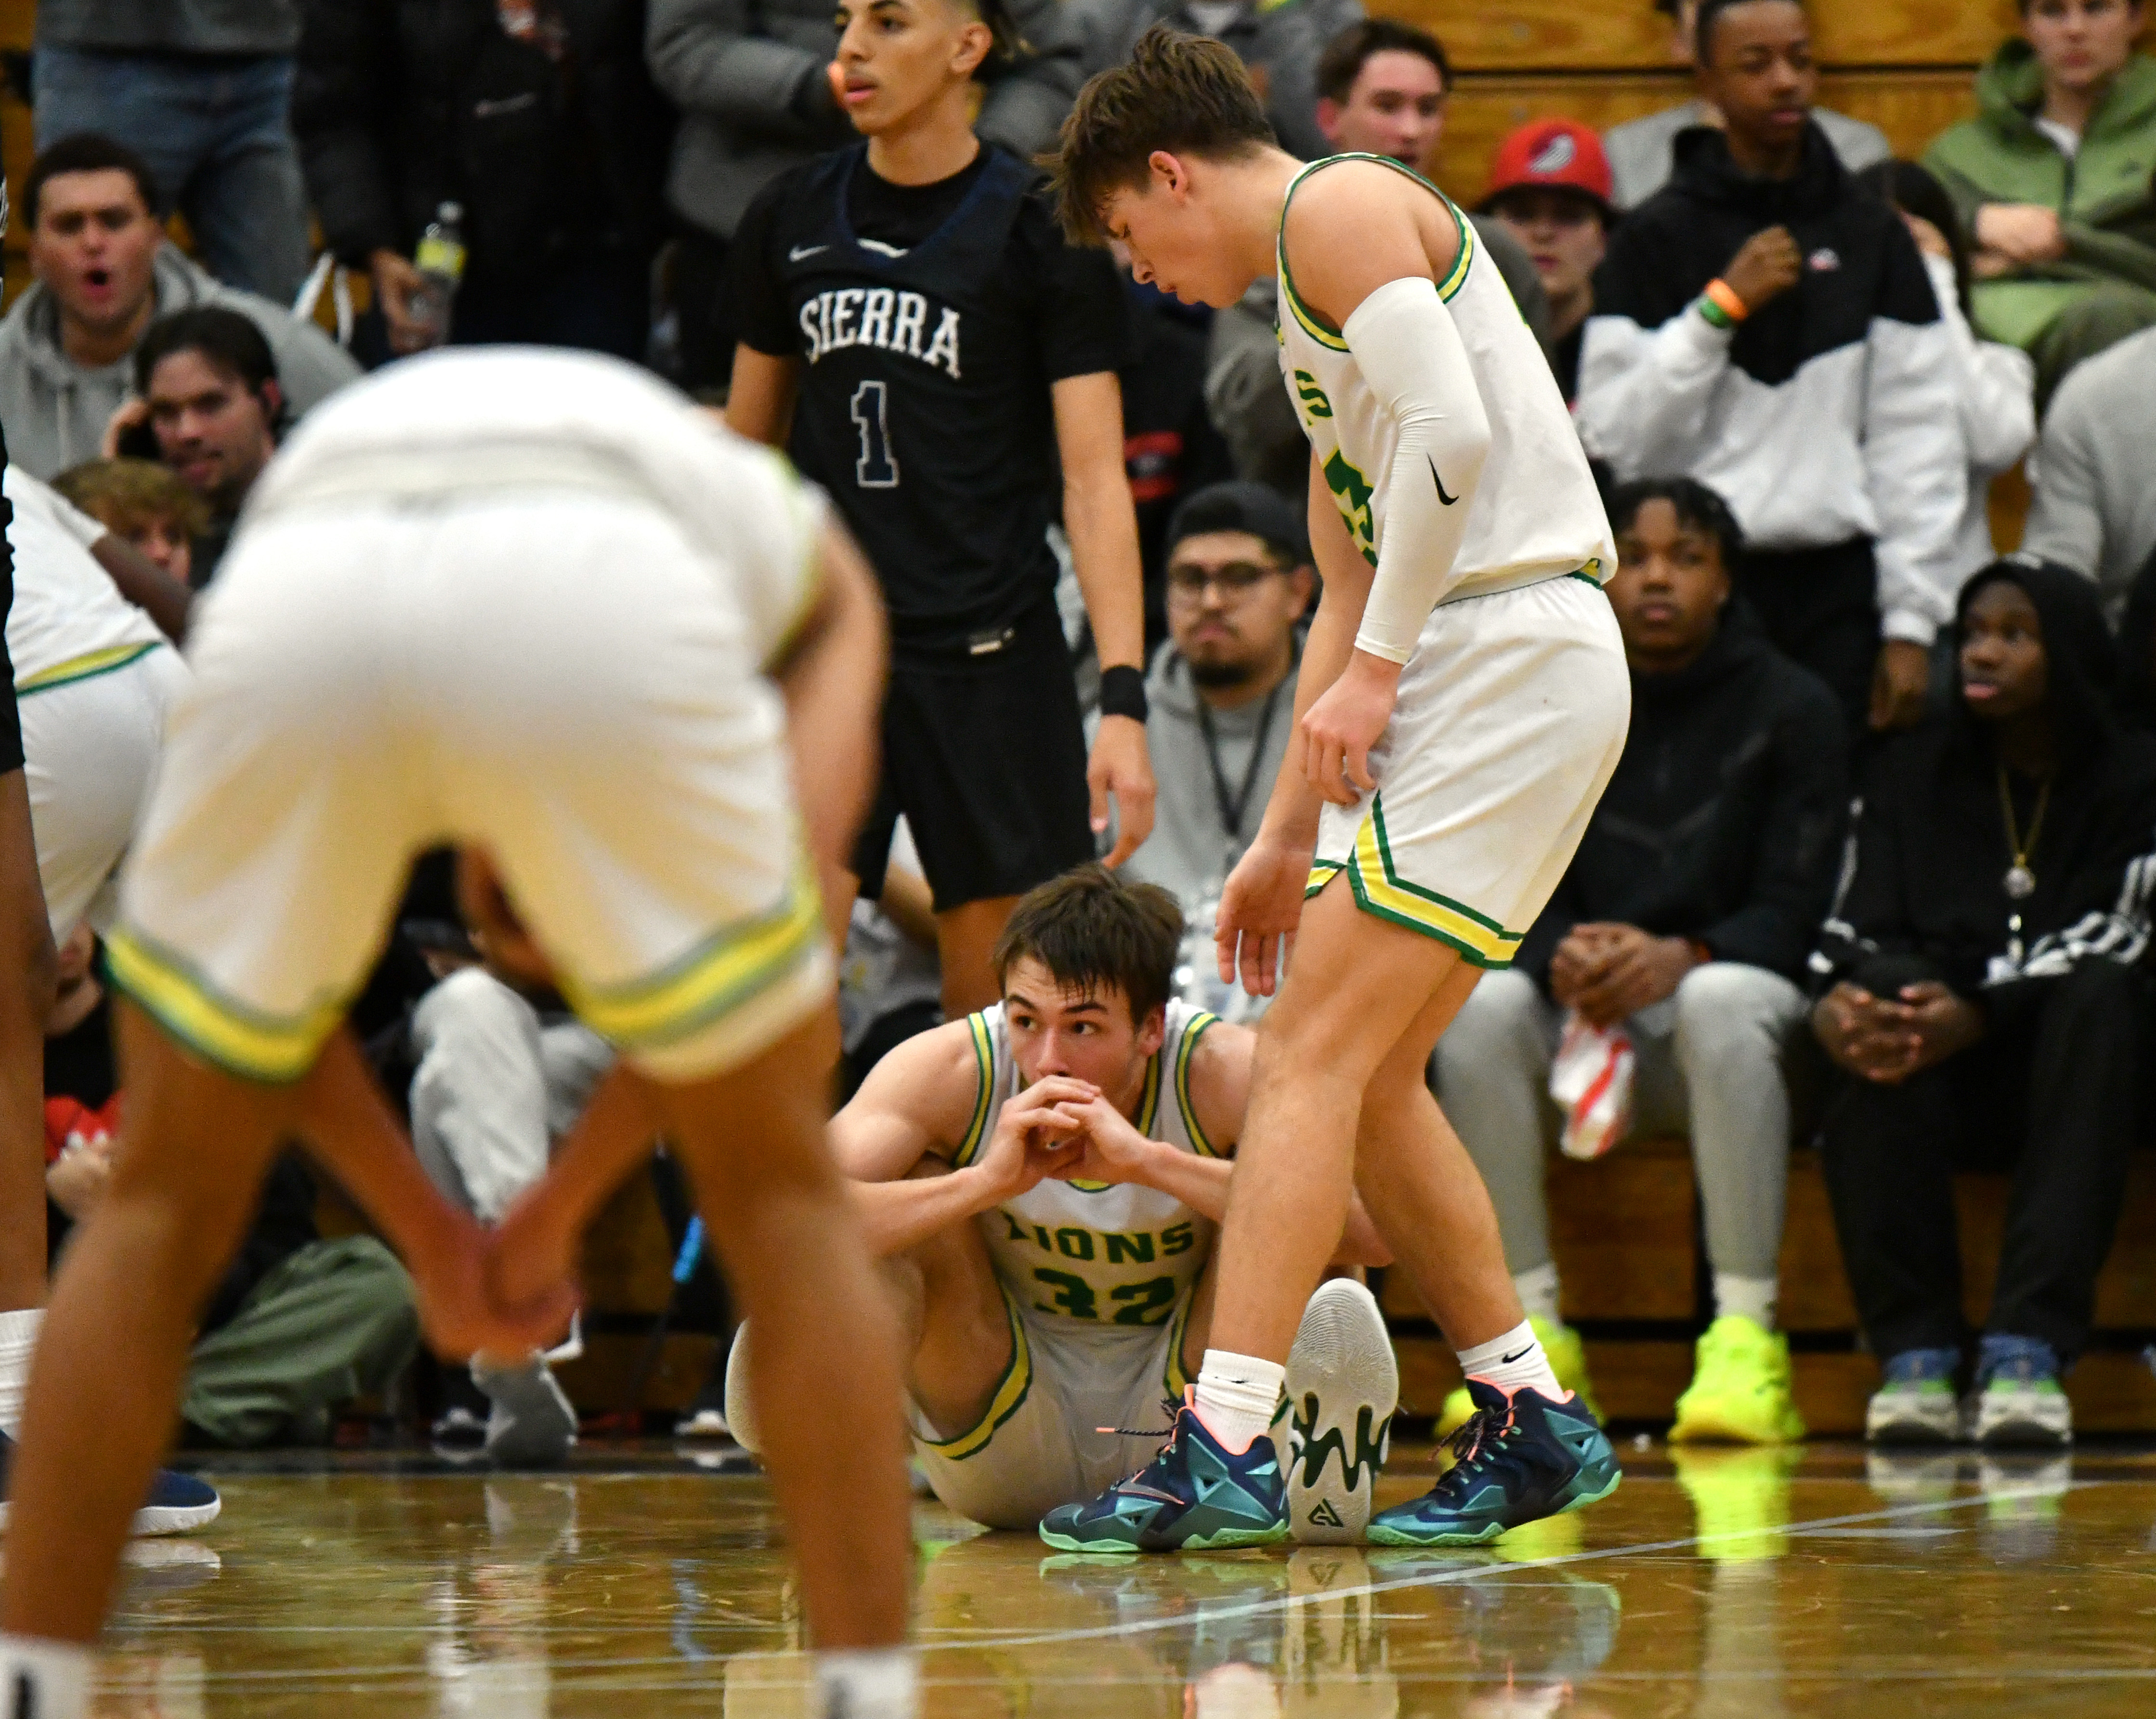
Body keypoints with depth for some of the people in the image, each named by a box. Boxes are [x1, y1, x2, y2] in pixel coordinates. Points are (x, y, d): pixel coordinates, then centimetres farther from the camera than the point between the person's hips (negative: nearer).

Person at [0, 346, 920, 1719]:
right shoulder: (813, 566, 41)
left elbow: (256, 975, 32)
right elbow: (791, 880, 22)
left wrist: (430, 1241, 35)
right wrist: (558, 1219, 26)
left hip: (302, 612, 2)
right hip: (605, 616, -2)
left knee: (160, 1214, 23)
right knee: (785, 1197, 20)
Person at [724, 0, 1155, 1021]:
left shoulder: (1040, 230, -4)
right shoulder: (791, 220, 7)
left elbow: (1094, 477, -9)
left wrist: (1123, 701, -18)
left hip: (990, 654, -3)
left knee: (990, 1009, 2)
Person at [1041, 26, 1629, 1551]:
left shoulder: (1341, 208, -4)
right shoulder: (1311, 329, 26)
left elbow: (1454, 430, -18)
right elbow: (1350, 593, 30)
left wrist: (1376, 672, -16)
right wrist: (1290, 837, 29)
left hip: (1513, 650, -10)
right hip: (1475, 672, 10)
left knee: (1316, 1054, -13)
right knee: (1364, 1075, 12)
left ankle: (1225, 1441, -18)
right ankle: (1532, 1422, 18)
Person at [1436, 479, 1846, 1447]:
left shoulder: (1791, 709, 1)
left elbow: (1793, 911, -8)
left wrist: (1682, 957, -28)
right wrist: (1562, 956, -24)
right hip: (1576, 1028, 3)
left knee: (1722, 998, -37)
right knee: (1480, 1005, -29)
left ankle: (1746, 1337, -36)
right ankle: (1531, 1335, -25)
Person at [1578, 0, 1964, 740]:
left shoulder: (1872, 235, 10)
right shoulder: (1658, 237, 3)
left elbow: (1917, 439, 7)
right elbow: (1613, 435, -5)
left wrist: (1912, 621, 1)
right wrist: (1719, 306, -12)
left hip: (1837, 592, 2)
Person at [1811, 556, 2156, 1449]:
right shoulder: (1911, 772, 10)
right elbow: (1861, 931, -1)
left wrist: (1978, 1017, -29)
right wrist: (1835, 1004, -26)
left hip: (2070, 1073, -1)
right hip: (1933, 1090, 1)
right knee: (1888, 988, -31)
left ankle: (2030, 1348, -41)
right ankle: (1914, 1351, -35)